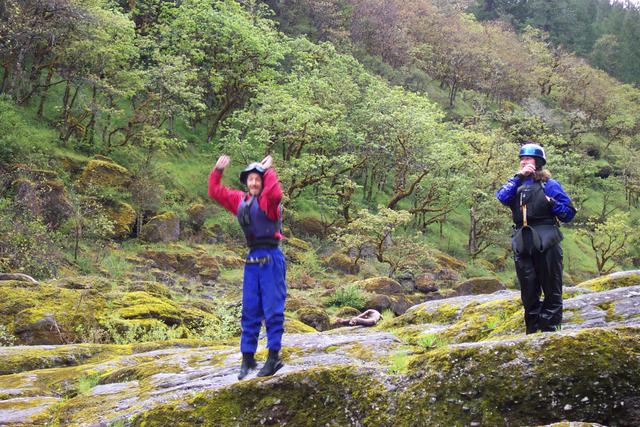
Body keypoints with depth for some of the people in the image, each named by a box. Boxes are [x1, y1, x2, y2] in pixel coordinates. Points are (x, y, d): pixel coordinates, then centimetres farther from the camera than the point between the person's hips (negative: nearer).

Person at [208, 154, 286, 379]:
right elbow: (215, 192, 22)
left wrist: (268, 170, -20)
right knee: (249, 311, 10)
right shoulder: (240, 200, 13)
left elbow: (275, 193, -31)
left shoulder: (267, 200, -6)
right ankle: (247, 358, 17)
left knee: (272, 310, -4)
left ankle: (274, 357, 2)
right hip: (252, 259, 7)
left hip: (271, 259, -7)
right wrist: (218, 170, 12)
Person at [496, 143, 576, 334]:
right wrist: (519, 176, -11)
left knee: (551, 289, 1)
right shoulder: (516, 184, 13)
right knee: (528, 291, 10)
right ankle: (533, 331, 19)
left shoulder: (550, 185, 2)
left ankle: (549, 328, 6)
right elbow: (502, 197, -9)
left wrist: (552, 203, -15)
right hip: (522, 244, 4)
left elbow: (569, 213, 1)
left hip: (546, 243, -4)